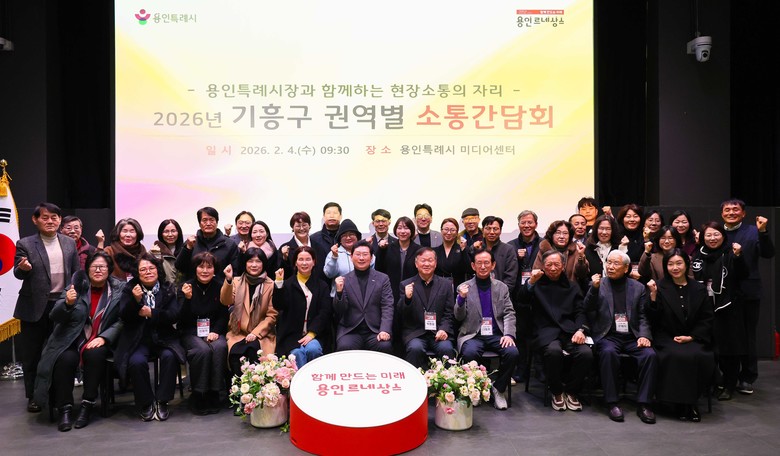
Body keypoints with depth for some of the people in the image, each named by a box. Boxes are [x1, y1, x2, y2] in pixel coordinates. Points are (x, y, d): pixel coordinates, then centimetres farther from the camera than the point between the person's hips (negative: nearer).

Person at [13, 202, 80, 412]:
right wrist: (23, 268, -28)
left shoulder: (69, 243, 6)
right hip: (35, 307, -2)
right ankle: (33, 396, 21)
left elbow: (77, 273, 8)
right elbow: (18, 274, -5)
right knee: (32, 354, 8)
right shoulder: (25, 244, -2)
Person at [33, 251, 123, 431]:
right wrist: (67, 303, -23)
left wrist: (104, 337, -18)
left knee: (94, 355, -31)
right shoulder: (77, 286, 2)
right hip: (71, 340, 1)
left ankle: (87, 406, -18)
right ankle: (65, 408, -14)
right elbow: (54, 317, -2)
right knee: (66, 359, -29)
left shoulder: (119, 289, 0)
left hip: (100, 341, 0)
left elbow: (121, 321, -3)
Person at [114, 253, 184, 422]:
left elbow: (174, 316, -2)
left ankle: (162, 401, -12)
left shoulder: (168, 289, 8)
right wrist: (135, 300, -20)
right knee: (136, 362, -29)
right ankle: (145, 403, -7)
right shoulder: (129, 289, 9)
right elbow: (123, 316, -2)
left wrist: (151, 313, -14)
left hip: (163, 338, 0)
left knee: (169, 356, -29)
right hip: (138, 339, 0)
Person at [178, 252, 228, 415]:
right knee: (203, 350, -32)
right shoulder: (185, 287, 0)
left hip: (214, 331, 1)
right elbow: (183, 319, -6)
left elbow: (224, 315, 6)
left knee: (220, 348, -31)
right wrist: (187, 298, -23)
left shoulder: (220, 287, 4)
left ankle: (214, 394, -18)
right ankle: (198, 396, -16)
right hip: (191, 333, -1)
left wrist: (215, 332, -12)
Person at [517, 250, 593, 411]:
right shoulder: (537, 285, 15)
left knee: (586, 353, -28)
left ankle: (571, 391, -2)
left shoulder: (572, 287, 23)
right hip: (546, 332, -3)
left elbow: (580, 312, 15)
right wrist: (531, 282, -16)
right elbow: (521, 301, 0)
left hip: (569, 331, 3)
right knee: (553, 350, -35)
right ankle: (557, 392, -8)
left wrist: (580, 329, -5)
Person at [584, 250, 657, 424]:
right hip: (608, 336, -2)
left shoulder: (638, 287, 13)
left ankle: (643, 404, -14)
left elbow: (643, 316, 9)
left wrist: (644, 335, -10)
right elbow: (588, 311, -2)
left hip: (632, 337, 2)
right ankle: (612, 402, -23)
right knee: (608, 352, -33)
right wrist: (594, 288, -15)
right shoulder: (598, 284, 8)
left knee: (649, 354, -26)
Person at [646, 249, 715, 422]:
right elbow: (653, 318, -3)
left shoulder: (699, 289, 11)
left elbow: (706, 319, 10)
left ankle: (691, 401, -9)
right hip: (666, 338, -2)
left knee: (701, 356, -29)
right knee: (677, 356, -31)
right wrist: (653, 295, -17)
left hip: (693, 338, 2)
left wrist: (691, 337, -5)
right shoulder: (660, 287, 3)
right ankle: (681, 403, -14)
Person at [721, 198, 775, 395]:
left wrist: (763, 232, -25)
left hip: (748, 293, -2)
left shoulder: (753, 231, 0)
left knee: (747, 336, 7)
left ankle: (747, 379, 19)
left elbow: (768, 254, -13)